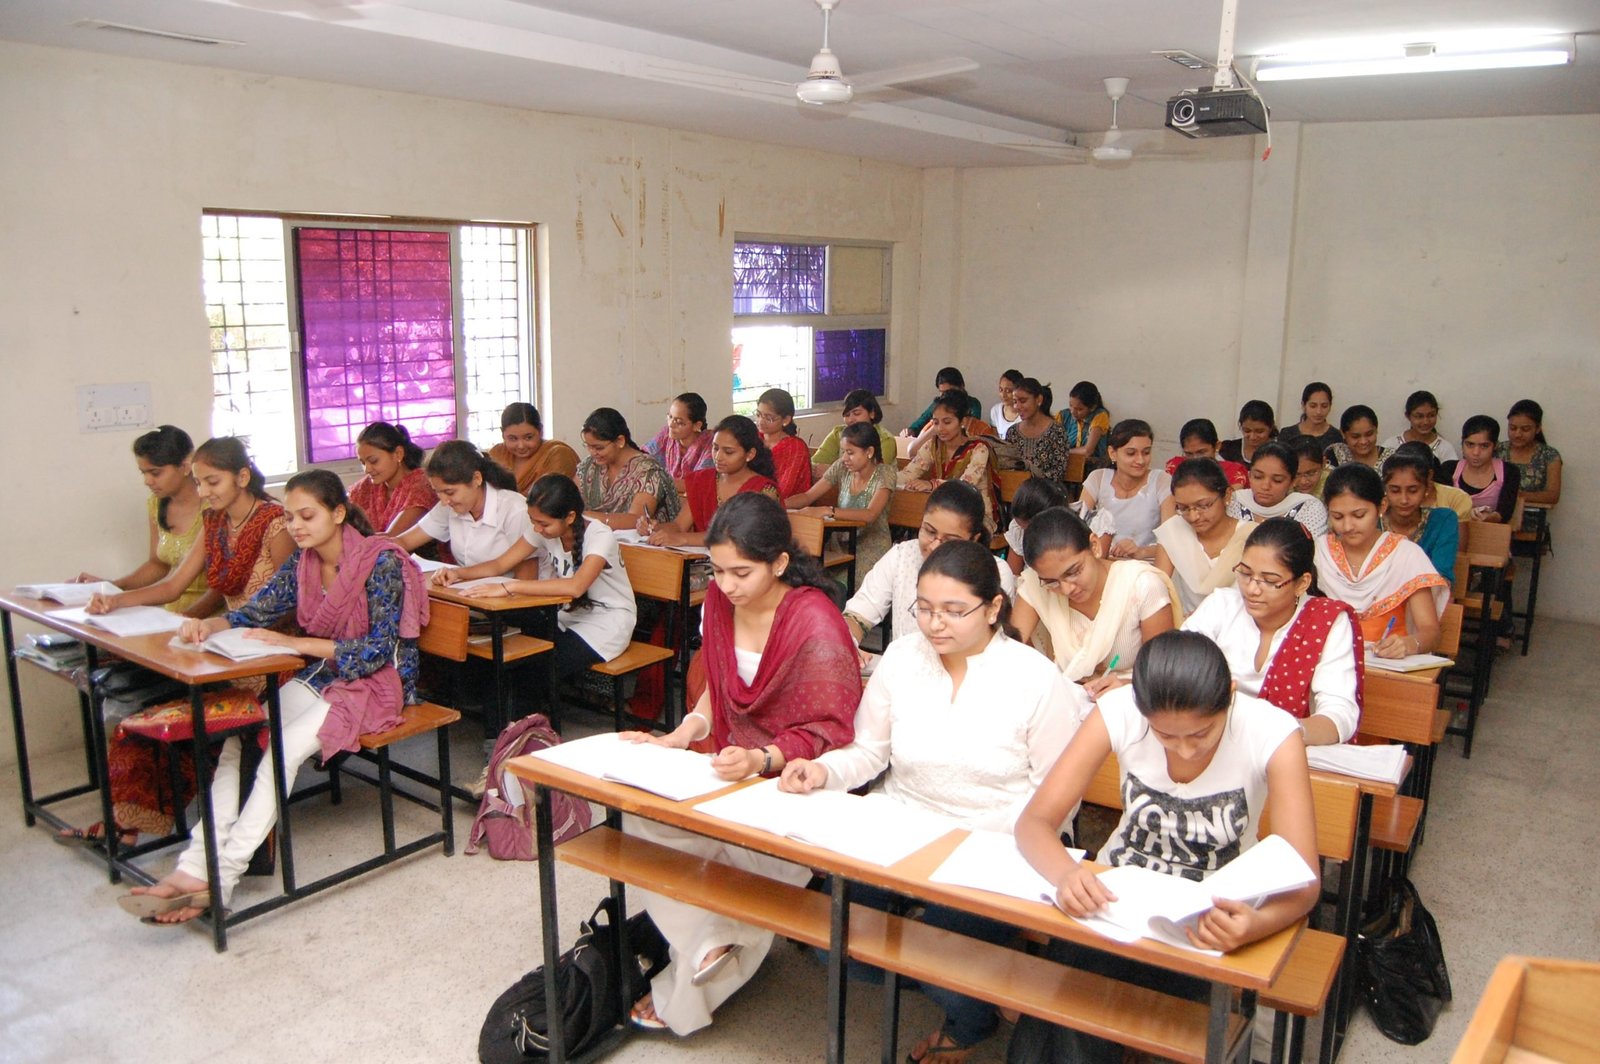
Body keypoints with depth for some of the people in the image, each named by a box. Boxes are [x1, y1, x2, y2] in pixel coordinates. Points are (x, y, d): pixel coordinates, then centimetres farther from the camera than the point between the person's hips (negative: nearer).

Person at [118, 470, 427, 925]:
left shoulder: (381, 561, -16)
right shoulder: (304, 561, 5)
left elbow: (380, 647, -20)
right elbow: (257, 611, 9)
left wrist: (294, 644, -27)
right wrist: (211, 625, -14)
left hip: (375, 682, -7)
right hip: (321, 675, 7)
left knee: (282, 749, -27)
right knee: (240, 739, -17)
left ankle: (220, 877, -24)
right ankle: (196, 866, -23)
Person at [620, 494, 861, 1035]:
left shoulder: (816, 627, -21)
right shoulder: (720, 601, 1)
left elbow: (828, 734, -16)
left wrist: (761, 759, -31)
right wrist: (682, 735, -4)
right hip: (734, 769, 7)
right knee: (640, 818, -16)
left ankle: (683, 996, -6)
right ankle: (707, 945, -7)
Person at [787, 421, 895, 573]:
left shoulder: (884, 473, -11)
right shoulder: (842, 468, 2)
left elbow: (870, 515, -25)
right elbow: (808, 497, 4)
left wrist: (827, 511, -35)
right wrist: (778, 503, -15)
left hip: (872, 548, -4)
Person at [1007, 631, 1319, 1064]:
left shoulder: (1273, 734, -19)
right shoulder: (1118, 712, -16)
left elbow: (1303, 879, -21)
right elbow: (1034, 822, -15)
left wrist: (1259, 924, -45)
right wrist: (1066, 874, -38)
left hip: (1212, 919, -1)